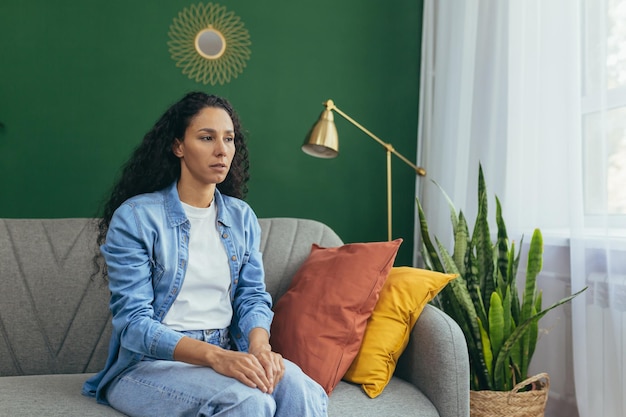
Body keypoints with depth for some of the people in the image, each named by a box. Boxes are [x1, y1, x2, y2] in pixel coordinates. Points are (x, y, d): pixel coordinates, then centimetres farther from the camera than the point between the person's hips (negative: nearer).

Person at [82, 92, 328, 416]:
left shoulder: (242, 217, 9)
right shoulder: (135, 217, -8)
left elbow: (253, 296, 6)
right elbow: (134, 322, -14)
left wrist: (259, 344, -18)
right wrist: (215, 356, -28)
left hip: (228, 355, 5)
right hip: (150, 364, -4)